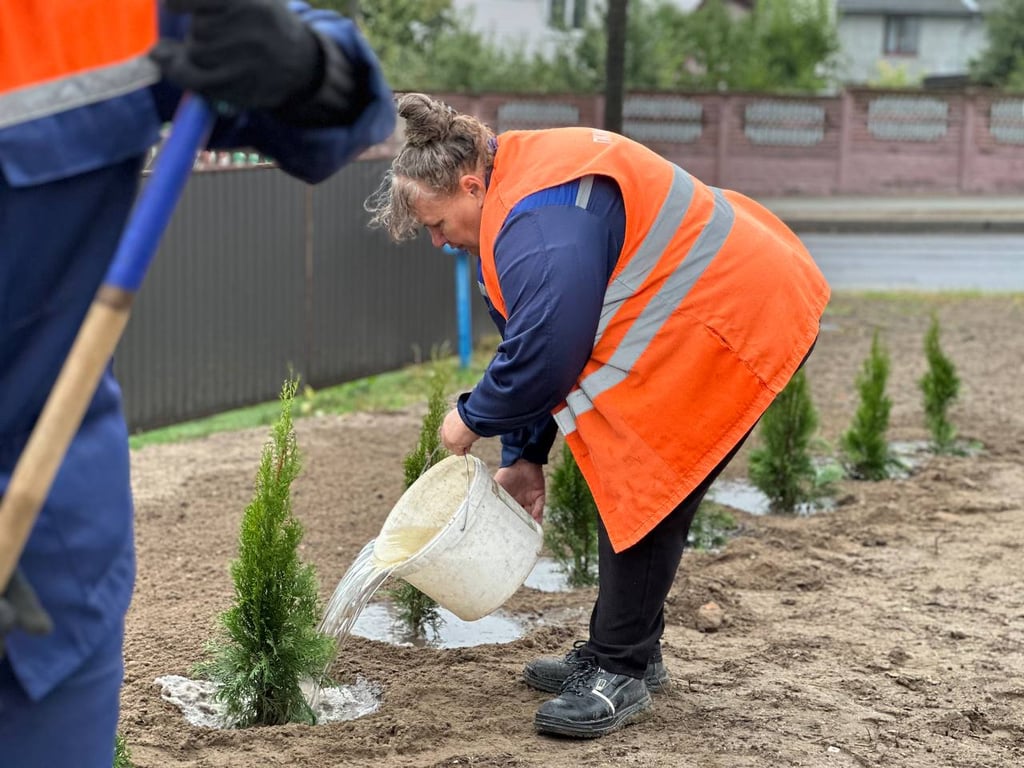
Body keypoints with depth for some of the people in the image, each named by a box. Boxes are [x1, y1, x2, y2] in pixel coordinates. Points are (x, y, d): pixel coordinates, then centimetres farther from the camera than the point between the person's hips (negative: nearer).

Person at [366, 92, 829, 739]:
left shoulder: (540, 224, -25)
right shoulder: (521, 195, 10)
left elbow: (542, 354, -27)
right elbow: (531, 340, 15)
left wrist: (472, 420, -8)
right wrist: (525, 456, 15)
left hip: (734, 325, -11)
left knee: (643, 496, -10)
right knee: (633, 490, 13)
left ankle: (622, 672, 0)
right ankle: (623, 654, 23)